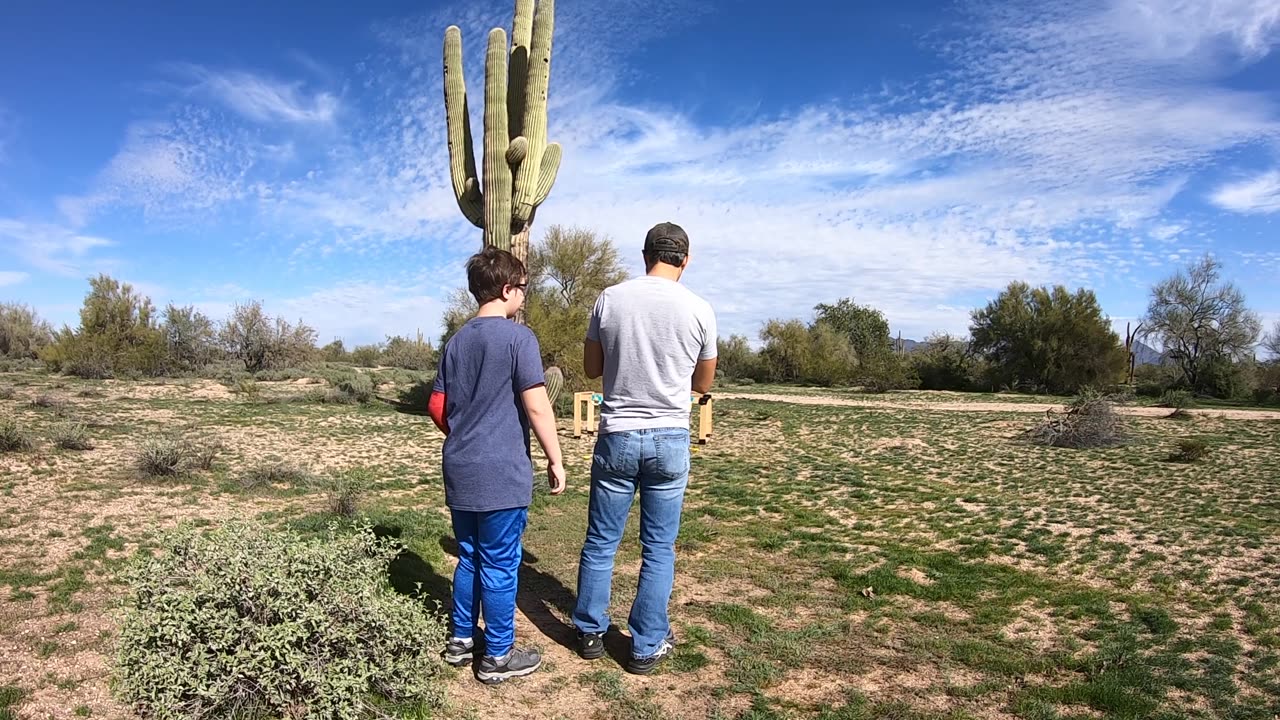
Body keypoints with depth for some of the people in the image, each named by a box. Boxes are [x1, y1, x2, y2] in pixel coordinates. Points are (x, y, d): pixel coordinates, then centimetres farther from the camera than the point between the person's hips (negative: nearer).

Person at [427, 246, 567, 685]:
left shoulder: (457, 341, 10)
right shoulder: (517, 337, -12)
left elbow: (436, 406, 14)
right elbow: (537, 406, -16)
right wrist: (555, 459, -8)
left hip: (461, 471, 7)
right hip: (502, 473, -7)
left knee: (469, 558, 19)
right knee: (499, 565, 3)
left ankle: (461, 640, 30)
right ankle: (498, 656, 15)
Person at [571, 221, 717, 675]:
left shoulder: (610, 299, -3)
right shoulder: (699, 310, -4)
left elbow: (591, 368, 7)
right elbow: (704, 385, 8)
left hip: (617, 437, 1)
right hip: (670, 439, 0)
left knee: (601, 541, 14)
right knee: (659, 549, 10)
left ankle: (590, 633, 27)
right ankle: (647, 647, 19)